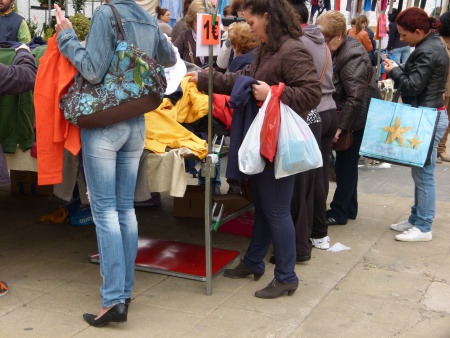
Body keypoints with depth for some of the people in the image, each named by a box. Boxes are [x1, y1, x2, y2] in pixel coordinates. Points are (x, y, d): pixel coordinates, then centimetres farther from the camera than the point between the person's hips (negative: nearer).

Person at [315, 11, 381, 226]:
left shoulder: (352, 57, -23)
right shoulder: (341, 50, 6)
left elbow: (356, 98, -27)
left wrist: (341, 126, -26)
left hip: (357, 119, -10)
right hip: (349, 117, 10)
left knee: (345, 164, -1)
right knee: (347, 163, 17)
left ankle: (339, 212, 9)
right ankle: (349, 208, 28)